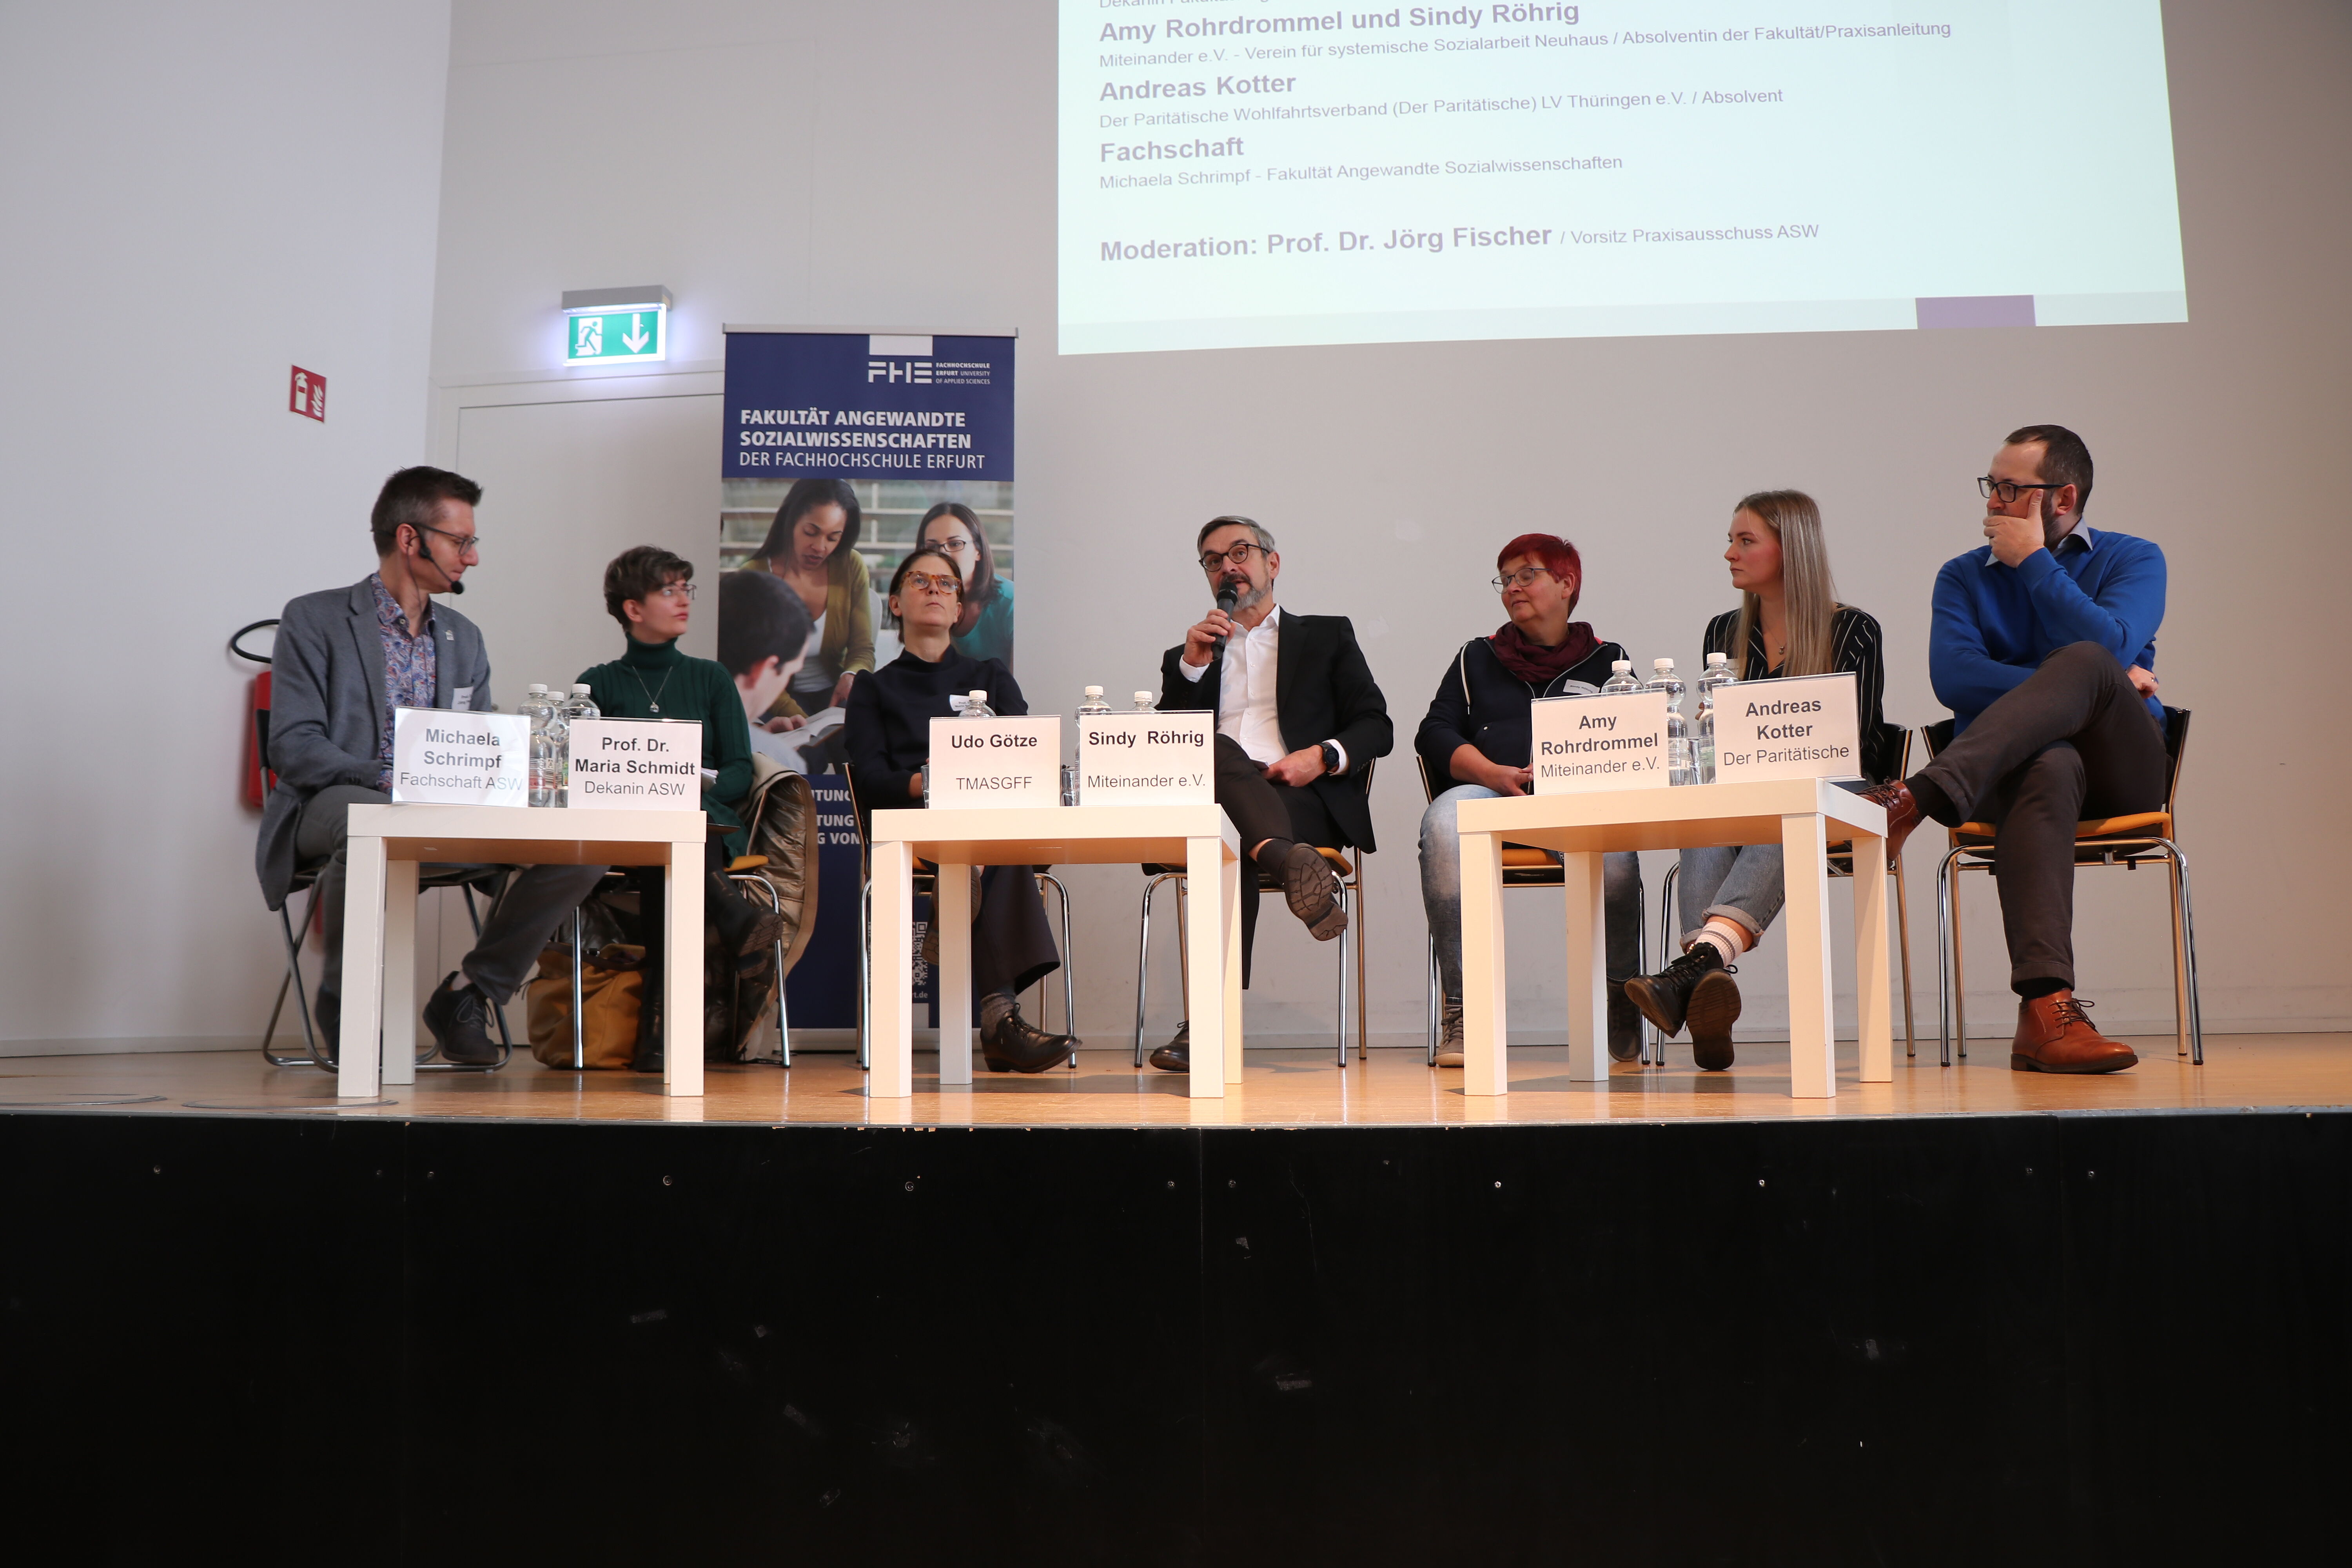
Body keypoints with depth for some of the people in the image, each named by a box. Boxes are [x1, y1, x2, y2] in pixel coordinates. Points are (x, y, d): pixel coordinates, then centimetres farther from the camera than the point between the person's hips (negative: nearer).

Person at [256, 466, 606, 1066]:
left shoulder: (464, 638, 18)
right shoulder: (314, 621, 0)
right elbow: (294, 748, -9)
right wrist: (387, 781, -25)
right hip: (330, 807, -5)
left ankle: (467, 992, -3)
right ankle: (341, 997, -14)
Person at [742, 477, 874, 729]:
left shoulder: (852, 567, -3)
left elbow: (862, 649, -1)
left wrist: (851, 676, -26)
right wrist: (796, 716, -34)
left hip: (833, 690, 3)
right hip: (779, 697, -3)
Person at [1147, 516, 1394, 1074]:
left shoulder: (1327, 636, 27)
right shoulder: (1186, 657, 33)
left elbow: (1377, 728, 14)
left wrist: (1322, 756, -8)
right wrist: (1192, 665, 4)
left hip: (1305, 802, -1)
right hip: (1207, 798, 1)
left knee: (1232, 837, -40)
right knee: (1216, 750, -39)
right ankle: (1289, 862, -63)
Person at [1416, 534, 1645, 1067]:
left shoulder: (1607, 660, 22)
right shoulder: (1478, 657, 25)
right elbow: (1434, 733, 13)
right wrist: (1494, 773, -6)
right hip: (1487, 791, 1)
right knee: (1444, 823, -36)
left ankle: (1619, 998, -16)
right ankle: (1460, 1007, -33)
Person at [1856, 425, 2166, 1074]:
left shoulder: (2133, 559, 10)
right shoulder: (1963, 576, 15)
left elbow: (2109, 649, -13)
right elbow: (1954, 678, -5)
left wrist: (2034, 560, -5)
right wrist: (2068, 695, -12)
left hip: (2122, 769, 0)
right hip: (2014, 766, 0)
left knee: (2087, 662, -32)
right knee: (2049, 768, -39)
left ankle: (1920, 796, -48)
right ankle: (2046, 1010, -53)